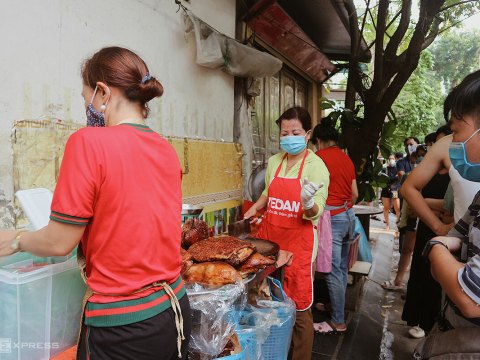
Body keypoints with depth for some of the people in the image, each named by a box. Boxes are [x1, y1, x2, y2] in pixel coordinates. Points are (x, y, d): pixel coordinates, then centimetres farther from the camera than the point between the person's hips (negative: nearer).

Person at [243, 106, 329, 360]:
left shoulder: (316, 166, -8)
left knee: (298, 307, 3)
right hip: (270, 234, 5)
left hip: (299, 239, -4)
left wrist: (308, 203, -35)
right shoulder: (273, 162, 7)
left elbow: (315, 213, -14)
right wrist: (255, 208, 7)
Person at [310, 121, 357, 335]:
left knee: (333, 271, -1)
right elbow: (355, 194, 15)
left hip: (332, 218, -8)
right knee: (342, 268, 17)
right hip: (349, 215, 8)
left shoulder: (319, 157, -9)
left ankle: (338, 322, 8)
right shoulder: (346, 158, 12)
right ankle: (337, 306, 32)